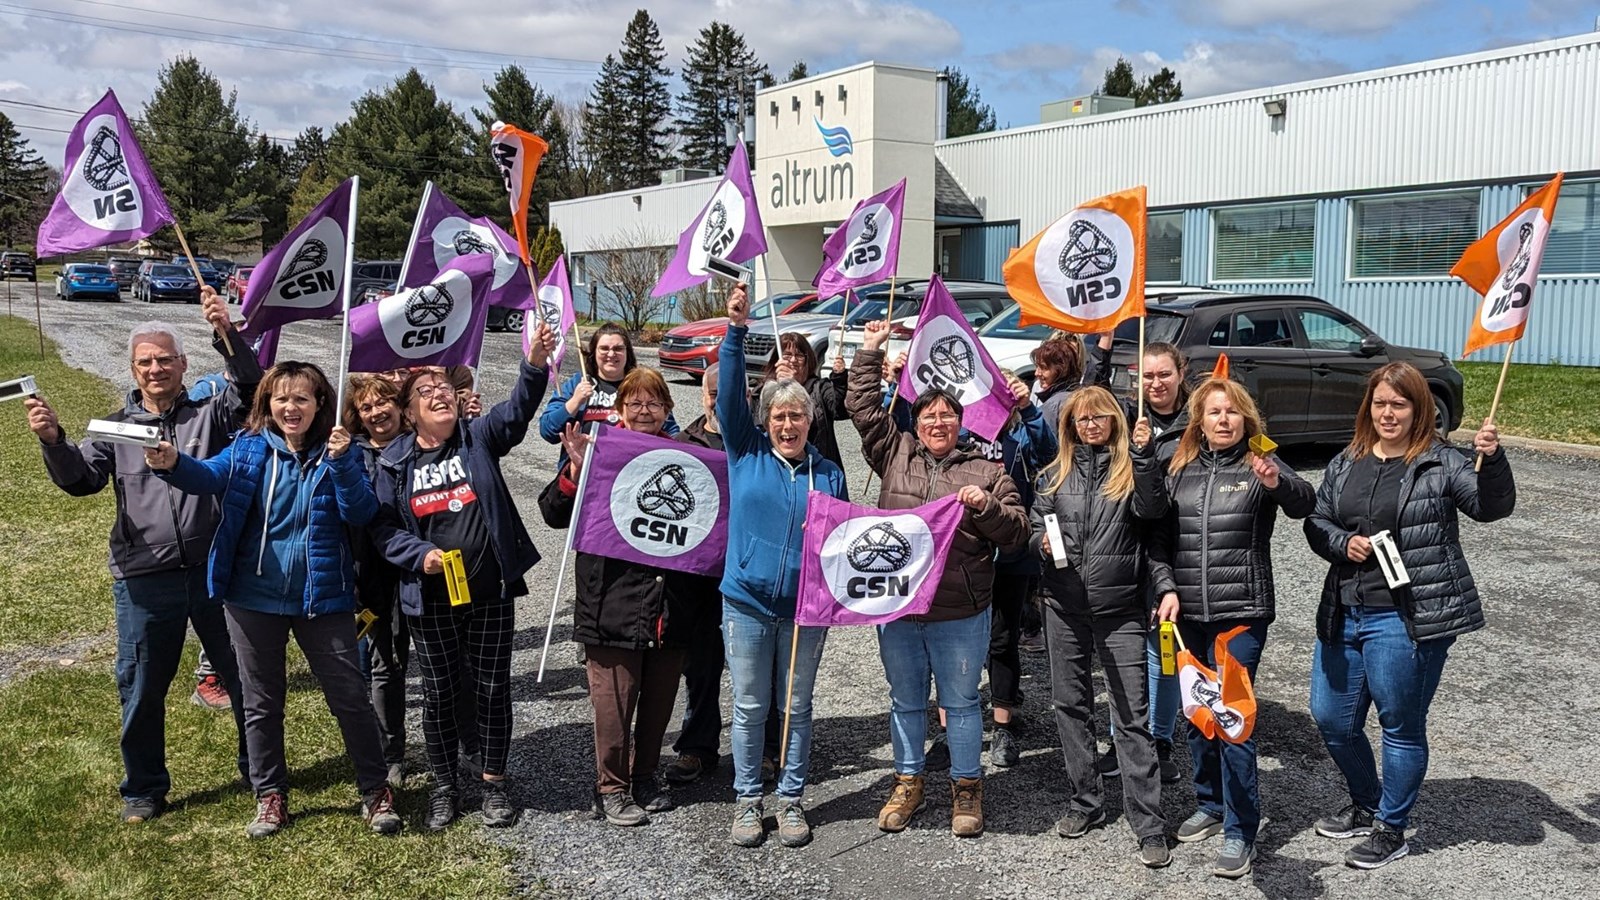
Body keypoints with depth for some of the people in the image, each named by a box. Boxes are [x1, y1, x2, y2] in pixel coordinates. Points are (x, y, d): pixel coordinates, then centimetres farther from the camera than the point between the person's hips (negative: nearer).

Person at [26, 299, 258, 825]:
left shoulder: (209, 414, 4)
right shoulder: (117, 427, 9)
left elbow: (249, 388, -14)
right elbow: (81, 479, -3)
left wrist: (228, 334, -29)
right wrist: (53, 441, -22)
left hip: (215, 570, -1)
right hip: (144, 580, 1)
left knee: (244, 675, 10)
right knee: (142, 688, 10)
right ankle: (144, 788, 28)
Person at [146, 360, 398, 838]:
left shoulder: (337, 453, -3)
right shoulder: (248, 448, 0)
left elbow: (363, 514, -13)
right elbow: (209, 476, -17)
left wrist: (341, 463, -27)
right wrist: (173, 463, -38)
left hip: (321, 597, -2)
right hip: (254, 597, 2)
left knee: (350, 697, 4)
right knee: (261, 701, 13)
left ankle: (375, 791, 18)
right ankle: (270, 795, 29)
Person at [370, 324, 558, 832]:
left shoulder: (480, 439, 1)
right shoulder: (394, 461, 4)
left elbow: (517, 410, -17)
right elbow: (383, 525, 3)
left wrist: (536, 364, -36)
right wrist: (419, 555, -16)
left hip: (490, 591, -1)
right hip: (430, 599, 1)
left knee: (493, 688, 8)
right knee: (439, 693, 11)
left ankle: (494, 782, 25)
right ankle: (444, 788, 27)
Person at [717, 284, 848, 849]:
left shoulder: (828, 474, 4)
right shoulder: (746, 453, 1)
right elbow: (729, 396, -9)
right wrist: (736, 331, -18)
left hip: (806, 609, 1)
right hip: (747, 604, -1)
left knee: (797, 708, 11)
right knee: (750, 708, 8)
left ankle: (791, 800, 24)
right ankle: (748, 801, 22)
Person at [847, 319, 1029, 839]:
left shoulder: (985, 473, 4)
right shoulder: (896, 455, 8)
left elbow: (1016, 533, 1)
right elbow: (864, 408, 7)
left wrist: (985, 506, -16)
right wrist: (871, 352, 7)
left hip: (960, 614, -2)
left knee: (961, 703, 9)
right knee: (906, 700, 15)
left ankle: (966, 787, 25)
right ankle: (908, 782, 31)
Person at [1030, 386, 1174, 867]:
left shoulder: (1131, 466, 0)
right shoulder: (1057, 473, 9)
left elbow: (1152, 511, -17)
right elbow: (1035, 523, 15)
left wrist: (1143, 455, -27)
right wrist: (1042, 541, -7)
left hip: (1121, 608, -4)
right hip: (1064, 605, 4)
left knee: (1132, 714, -4)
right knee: (1070, 704, 11)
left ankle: (1149, 825, 1)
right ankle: (1085, 801, 26)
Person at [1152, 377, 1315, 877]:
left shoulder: (1259, 466, -4)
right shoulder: (1180, 469, 8)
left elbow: (1304, 504, -23)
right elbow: (1161, 539, 10)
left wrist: (1277, 483, -43)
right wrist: (1167, 589, -2)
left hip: (1241, 613, -5)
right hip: (1188, 612, 5)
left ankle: (1240, 832, 3)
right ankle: (1211, 806, 33)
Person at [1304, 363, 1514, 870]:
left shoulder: (1441, 463, -5)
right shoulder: (1345, 464, 8)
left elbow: (1492, 507, -16)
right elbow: (1316, 523, 12)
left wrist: (1492, 460, -32)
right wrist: (1343, 544, -8)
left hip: (1408, 619, -6)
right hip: (1344, 613, 6)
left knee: (1401, 726, 6)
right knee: (1331, 719, 14)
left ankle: (1391, 829, 24)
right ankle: (1366, 805, 38)